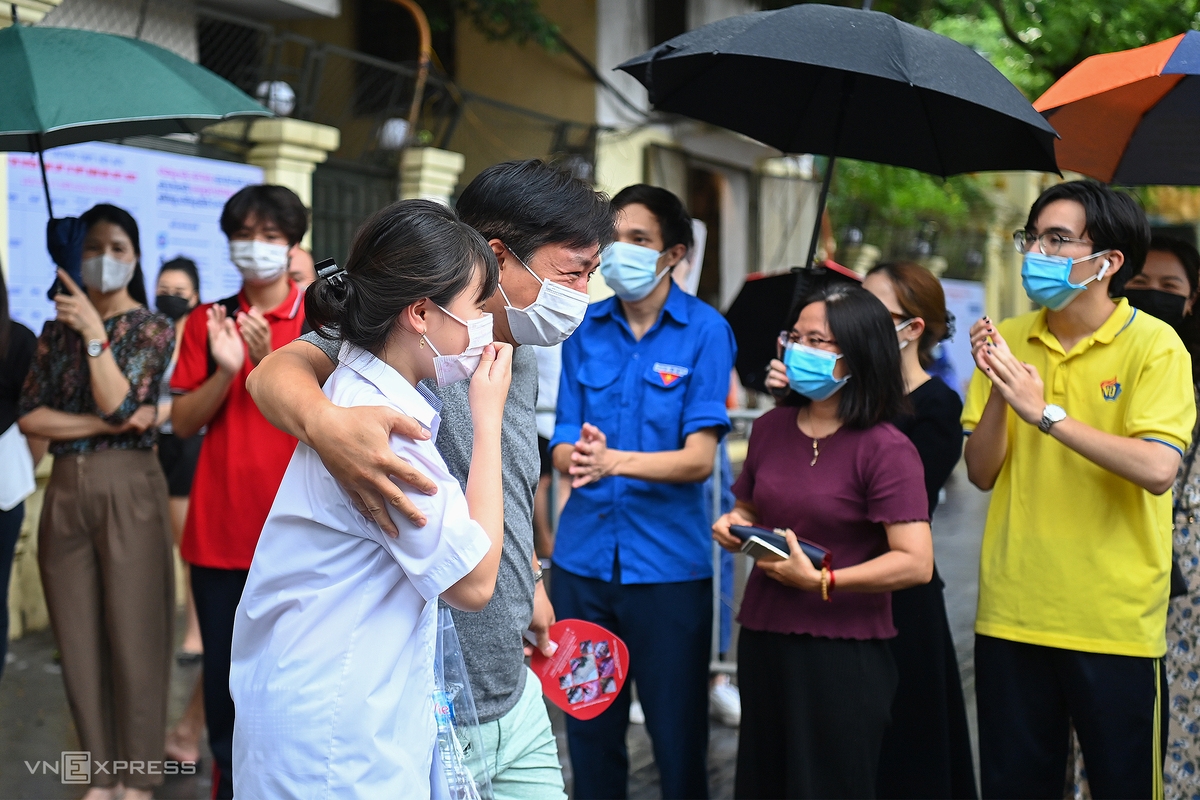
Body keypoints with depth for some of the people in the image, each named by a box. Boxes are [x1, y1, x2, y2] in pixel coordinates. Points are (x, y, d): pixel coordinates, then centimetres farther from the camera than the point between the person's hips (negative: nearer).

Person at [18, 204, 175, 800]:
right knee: (78, 639, 7)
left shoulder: (152, 328, 0)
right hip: (66, 490, 4)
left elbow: (121, 404, -14)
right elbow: (29, 417, 0)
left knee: (132, 635, 0)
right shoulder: (57, 329, 11)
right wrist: (105, 424, -12)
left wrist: (95, 332, -16)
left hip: (128, 489, -4)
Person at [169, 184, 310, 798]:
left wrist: (271, 364, -22)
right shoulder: (207, 322, 8)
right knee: (224, 674, 10)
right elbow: (182, 423, 3)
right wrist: (224, 370, -14)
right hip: (219, 532, 3)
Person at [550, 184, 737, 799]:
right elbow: (562, 446, 3)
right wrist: (577, 456, -22)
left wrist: (613, 461, -29)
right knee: (589, 729, 12)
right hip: (584, 556, 3)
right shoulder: (586, 327, 5)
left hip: (668, 560, -3)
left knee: (678, 735, 5)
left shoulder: (705, 330, -5)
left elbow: (699, 458, -12)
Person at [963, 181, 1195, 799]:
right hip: (1012, 613, 4)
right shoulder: (1007, 340, 6)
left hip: (1115, 623, -4)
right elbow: (981, 473, 3)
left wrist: (1046, 412, -22)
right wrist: (998, 393, -13)